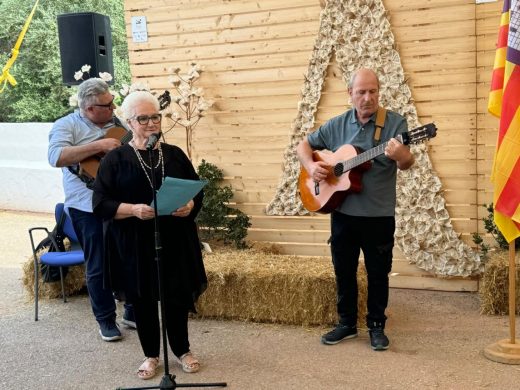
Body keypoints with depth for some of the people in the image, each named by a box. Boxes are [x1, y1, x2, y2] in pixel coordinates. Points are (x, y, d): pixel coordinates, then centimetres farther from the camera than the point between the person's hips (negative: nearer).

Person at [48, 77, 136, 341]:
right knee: (99, 267, 5)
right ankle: (106, 320, 22)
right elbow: (56, 157, -22)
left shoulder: (119, 122, 11)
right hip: (89, 208, -5)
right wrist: (98, 145, -24)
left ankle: (133, 313, 28)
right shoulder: (67, 125, -5)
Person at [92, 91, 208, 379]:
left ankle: (182, 350, 29)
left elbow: (198, 190, 9)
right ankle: (151, 355, 28)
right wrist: (134, 209, -23)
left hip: (175, 239, 2)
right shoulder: (115, 159, -2)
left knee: (178, 297, 8)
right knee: (143, 300, 9)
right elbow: (101, 203, -7)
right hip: (134, 244, -2)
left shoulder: (174, 154, 7)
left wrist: (190, 206, -14)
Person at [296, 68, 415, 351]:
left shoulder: (394, 122, -7)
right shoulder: (337, 125, 4)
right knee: (343, 271, 13)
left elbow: (407, 163, -17)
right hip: (342, 212, 3)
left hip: (379, 215, -3)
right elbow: (304, 145, 11)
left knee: (378, 273, 8)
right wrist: (311, 166, -9)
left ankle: (377, 326, 24)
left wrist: (400, 154, -41)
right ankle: (347, 323, 28)